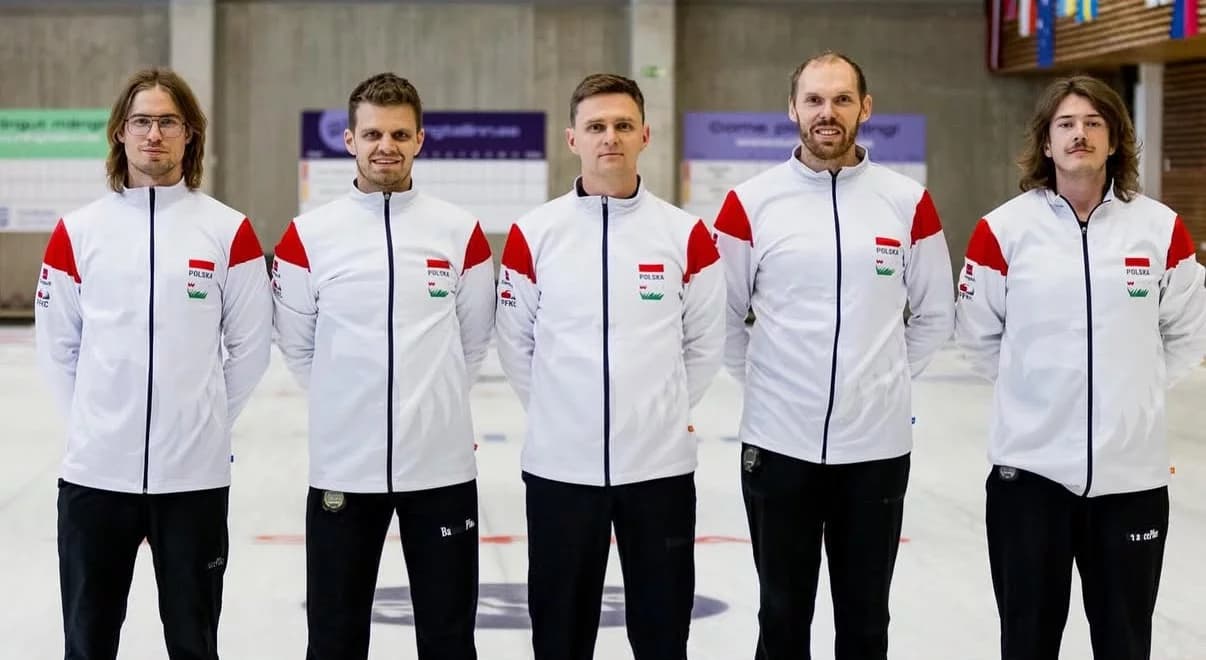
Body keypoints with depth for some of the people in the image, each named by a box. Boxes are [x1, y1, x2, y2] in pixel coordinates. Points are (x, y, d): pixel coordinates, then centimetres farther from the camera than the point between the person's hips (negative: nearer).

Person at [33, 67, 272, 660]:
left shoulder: (229, 231, -1)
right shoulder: (78, 231, 2)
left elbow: (250, 346, 3)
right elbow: (57, 345, 7)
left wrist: (205, 420, 4)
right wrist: (93, 423, 3)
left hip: (195, 472, -1)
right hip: (95, 470, 1)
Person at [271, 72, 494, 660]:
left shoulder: (462, 232, 0)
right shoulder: (309, 235, -3)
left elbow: (473, 341, 9)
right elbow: (296, 344, 5)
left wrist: (431, 402, 8)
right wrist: (346, 404, 7)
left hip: (441, 464, 1)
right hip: (343, 465, 0)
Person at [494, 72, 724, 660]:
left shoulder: (686, 235, -1)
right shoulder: (533, 234, -2)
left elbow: (705, 341, 7)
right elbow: (514, 342, 5)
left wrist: (663, 410, 6)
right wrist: (553, 412, 5)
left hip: (659, 464, 0)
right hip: (559, 465, 0)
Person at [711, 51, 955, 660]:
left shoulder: (908, 202, 0)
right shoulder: (750, 202, -3)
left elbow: (934, 315, 9)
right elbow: (722, 313, 4)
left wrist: (886, 379, 7)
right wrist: (763, 380, 4)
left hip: (877, 444, 1)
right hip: (778, 443, -1)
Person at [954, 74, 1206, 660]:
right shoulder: (1005, 228, -5)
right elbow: (977, 333, 5)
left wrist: (1134, 389, 4)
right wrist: (1030, 386, 4)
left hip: (1132, 470, 1)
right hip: (1029, 465, -1)